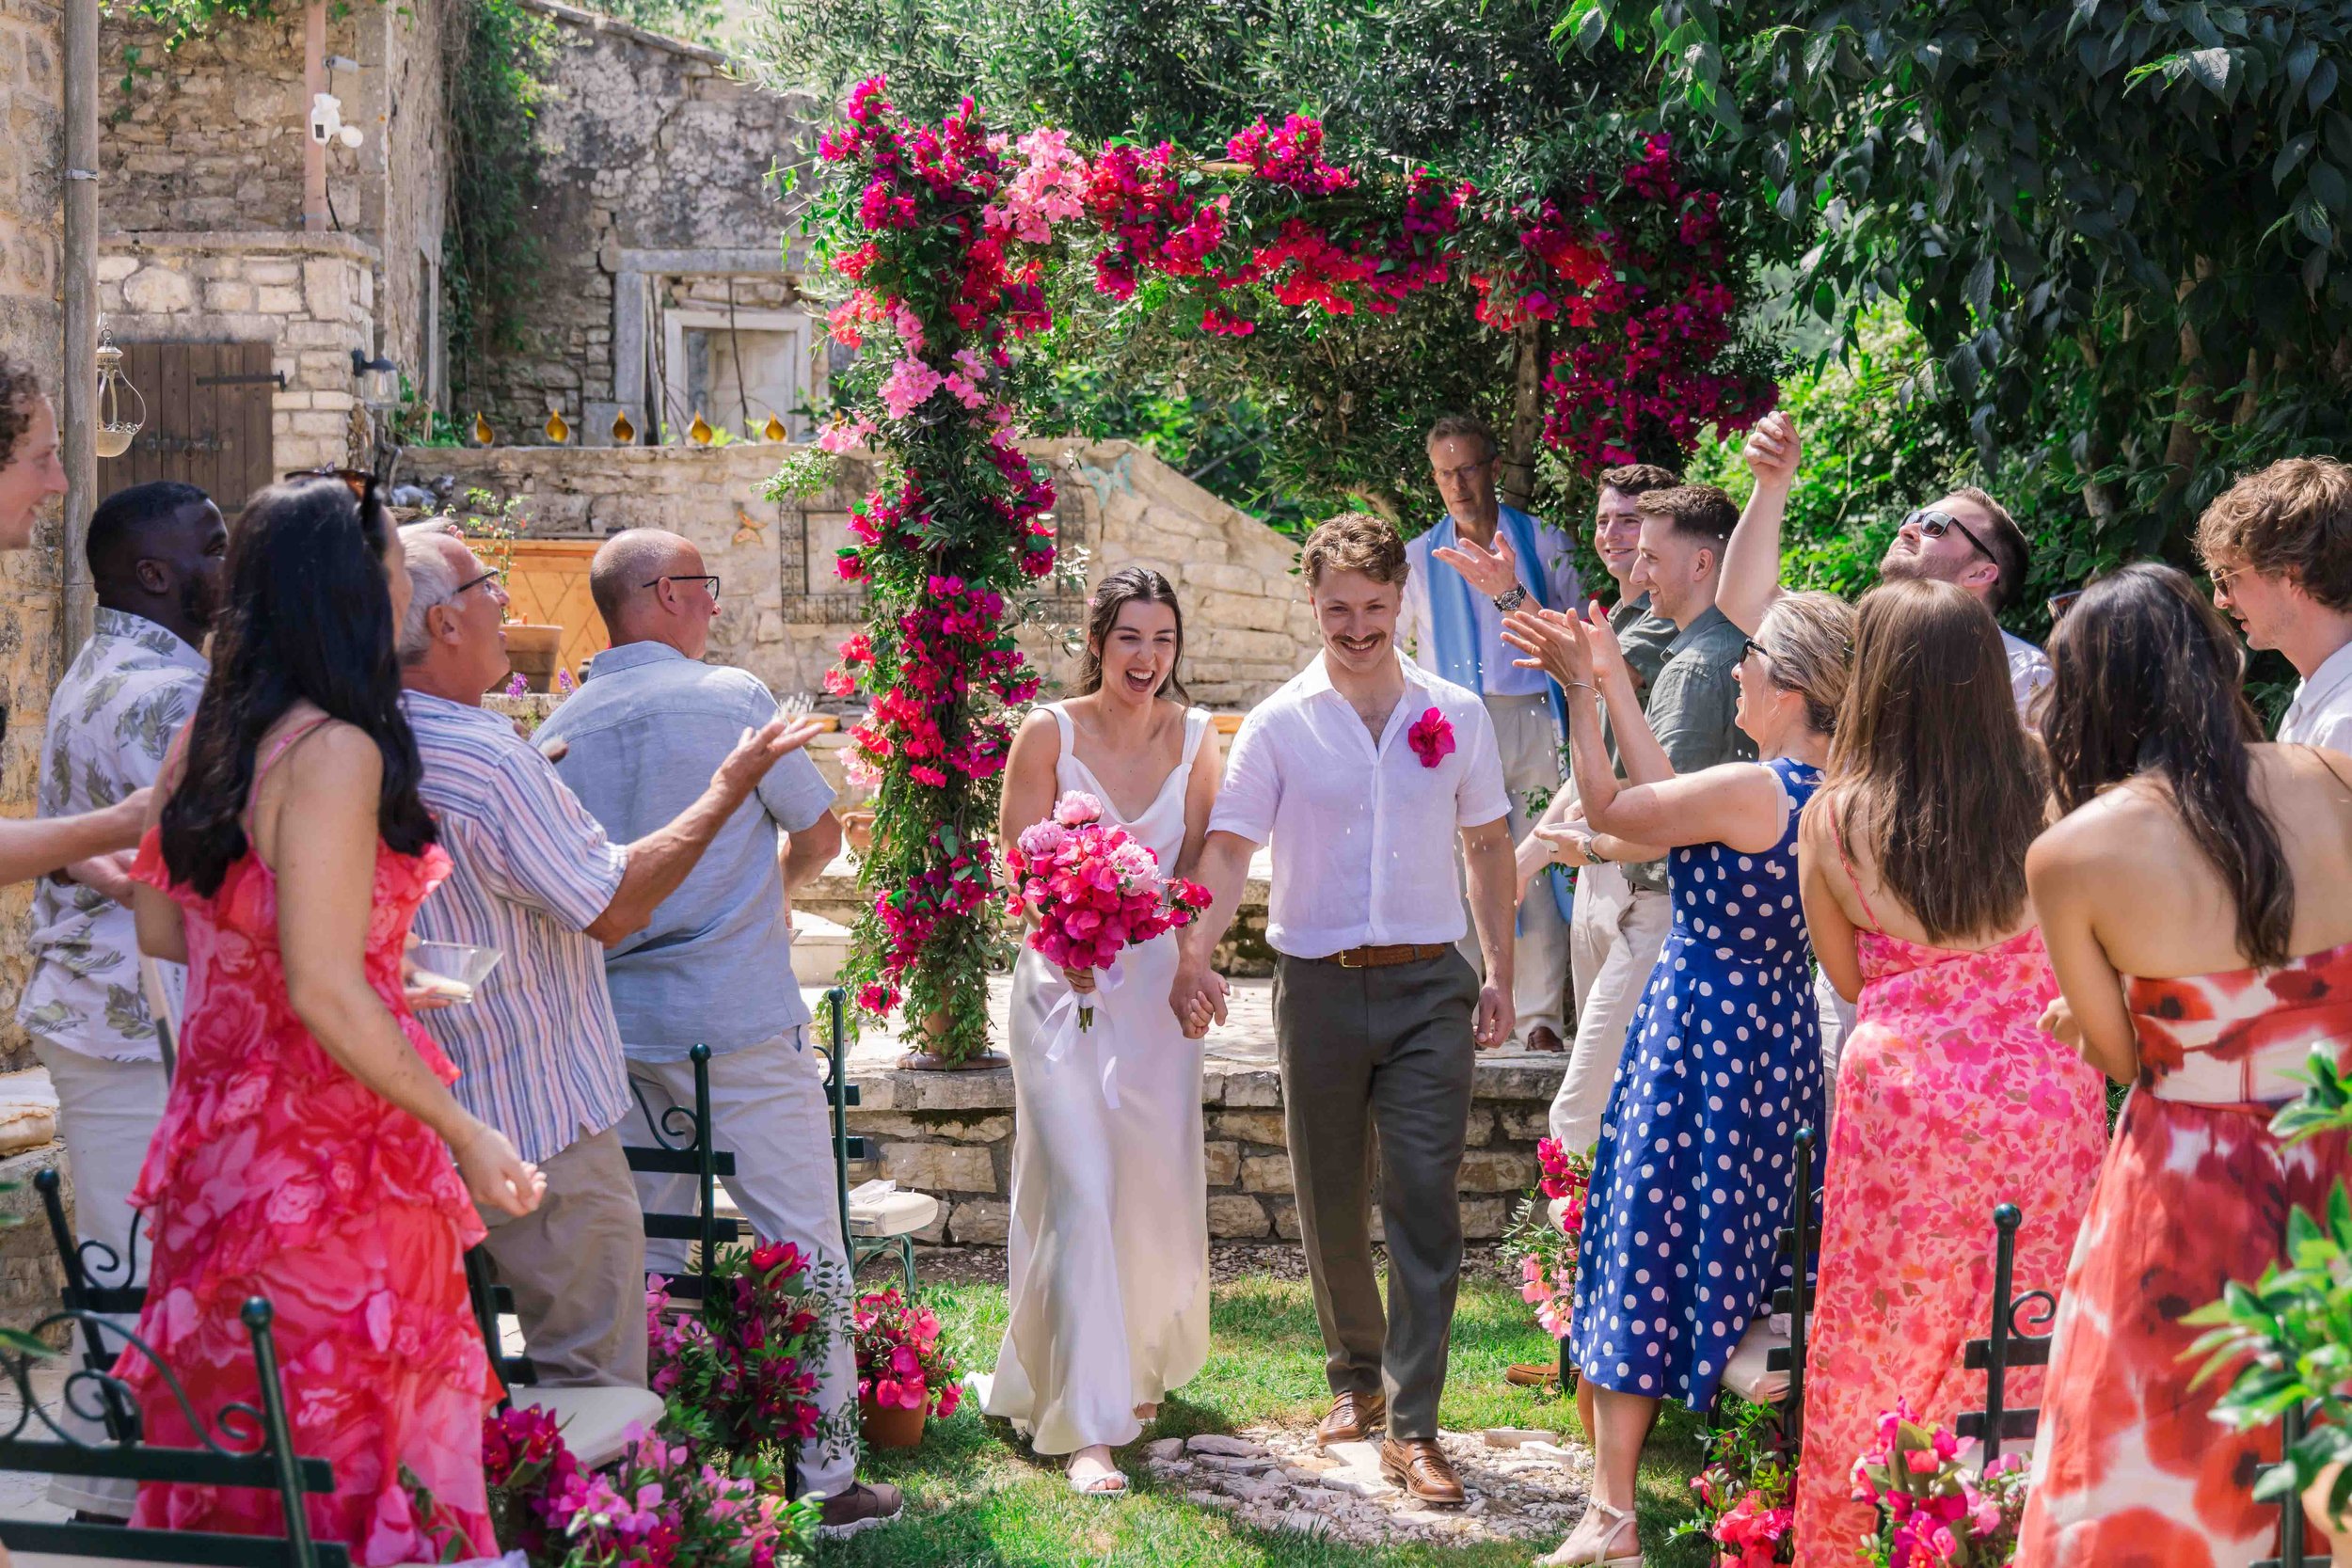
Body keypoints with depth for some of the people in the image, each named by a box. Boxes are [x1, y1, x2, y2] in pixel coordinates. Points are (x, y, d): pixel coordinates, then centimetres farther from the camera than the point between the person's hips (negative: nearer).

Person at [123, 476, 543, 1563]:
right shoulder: (336, 752, -18)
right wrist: (463, 1131, -15)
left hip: (218, 1137, 9)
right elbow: (324, 994, -22)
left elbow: (159, 925, 17)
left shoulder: (207, 742, 8)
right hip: (328, 1158, -9)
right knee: (353, 1451, 0)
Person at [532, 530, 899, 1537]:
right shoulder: (731, 697, -8)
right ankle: (826, 1476, 0)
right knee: (801, 1243, 0)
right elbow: (819, 833, 1)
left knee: (645, 1251, 14)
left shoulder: (559, 731, 5)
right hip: (737, 1018, -5)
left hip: (611, 1025, 5)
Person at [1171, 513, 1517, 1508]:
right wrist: (1193, 952, -23)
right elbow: (1229, 846, -7)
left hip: (1428, 985, 0)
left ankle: (1413, 1426, -7)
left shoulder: (1456, 716, 5)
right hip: (1319, 985, 0)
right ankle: (1356, 1376, 31)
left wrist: (1499, 974, 7)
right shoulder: (1279, 725, 0)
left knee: (1425, 1203, -8)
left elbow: (1488, 845, 12)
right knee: (1330, 1204, 10)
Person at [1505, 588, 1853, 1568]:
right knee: (1743, 1264, 18)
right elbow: (1666, 806, 10)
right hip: (1781, 1034, 8)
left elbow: (1611, 809, -11)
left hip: (1696, 1036, -8)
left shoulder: (1749, 790, -23)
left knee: (1647, 1254, 0)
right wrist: (1613, 684, 15)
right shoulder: (1829, 792, 1)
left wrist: (1581, 693, 0)